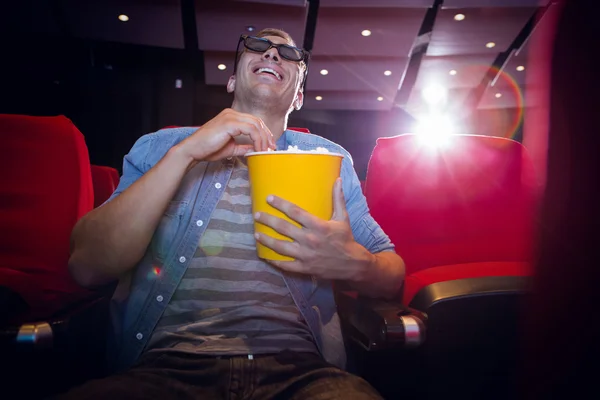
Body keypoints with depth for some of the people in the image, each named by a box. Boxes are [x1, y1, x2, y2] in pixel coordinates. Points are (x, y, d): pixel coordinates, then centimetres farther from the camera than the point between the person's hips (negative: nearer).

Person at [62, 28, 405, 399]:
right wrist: (183, 154, -12)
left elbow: (393, 275, 11)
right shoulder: (160, 147, 9)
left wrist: (353, 263, -13)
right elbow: (88, 268, -3)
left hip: (296, 366, 1)